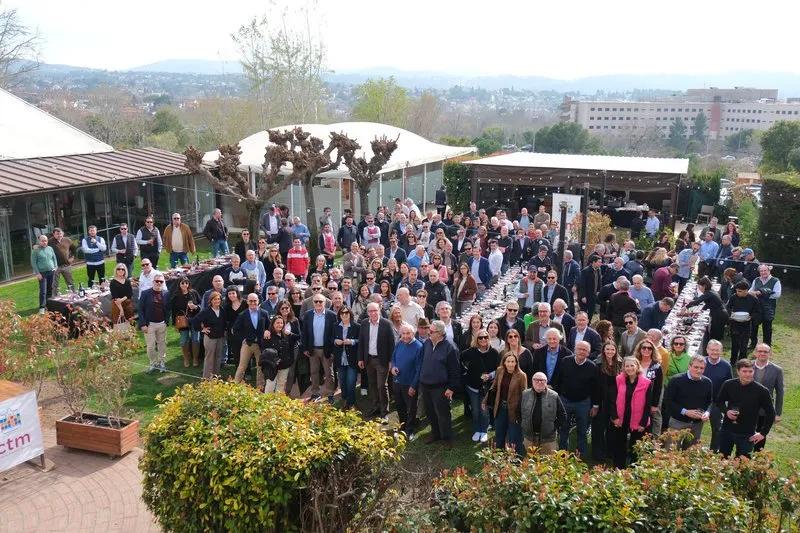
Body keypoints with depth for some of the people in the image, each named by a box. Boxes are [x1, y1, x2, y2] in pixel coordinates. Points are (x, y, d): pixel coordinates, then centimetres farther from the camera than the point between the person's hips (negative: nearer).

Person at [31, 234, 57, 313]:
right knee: (43, 291, -9)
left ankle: (48, 304, 21)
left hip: (51, 272, 5)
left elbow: (54, 258, 16)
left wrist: (55, 267, 6)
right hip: (42, 273, -5)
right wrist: (37, 273, -11)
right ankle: (42, 307, -6)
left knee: (50, 289, 10)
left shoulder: (50, 248, 8)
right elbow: (33, 262, -6)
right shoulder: (35, 250, -6)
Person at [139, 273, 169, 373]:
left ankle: (161, 363, 23)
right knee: (151, 346, 3)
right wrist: (143, 324, -10)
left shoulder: (166, 294, 3)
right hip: (149, 324, -2)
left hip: (162, 324, 2)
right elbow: (141, 310, -4)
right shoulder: (145, 293, -4)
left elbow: (168, 309, 8)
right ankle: (153, 364, 17)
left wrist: (166, 321, -2)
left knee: (162, 345, 11)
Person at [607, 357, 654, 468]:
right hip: (620, 420, 2)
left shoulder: (646, 383, -8)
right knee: (618, 447, 11)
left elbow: (648, 405, -6)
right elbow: (612, 399, -1)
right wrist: (615, 417, -9)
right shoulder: (618, 380, -2)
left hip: (638, 422, -2)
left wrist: (643, 423, -9)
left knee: (635, 449, 9)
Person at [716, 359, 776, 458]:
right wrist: (726, 411, -11)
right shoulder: (728, 384, -7)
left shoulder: (761, 391, -13)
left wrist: (763, 433, -5)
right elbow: (719, 402, 9)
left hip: (747, 435, -2)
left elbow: (771, 414, -3)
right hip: (727, 431, 3)